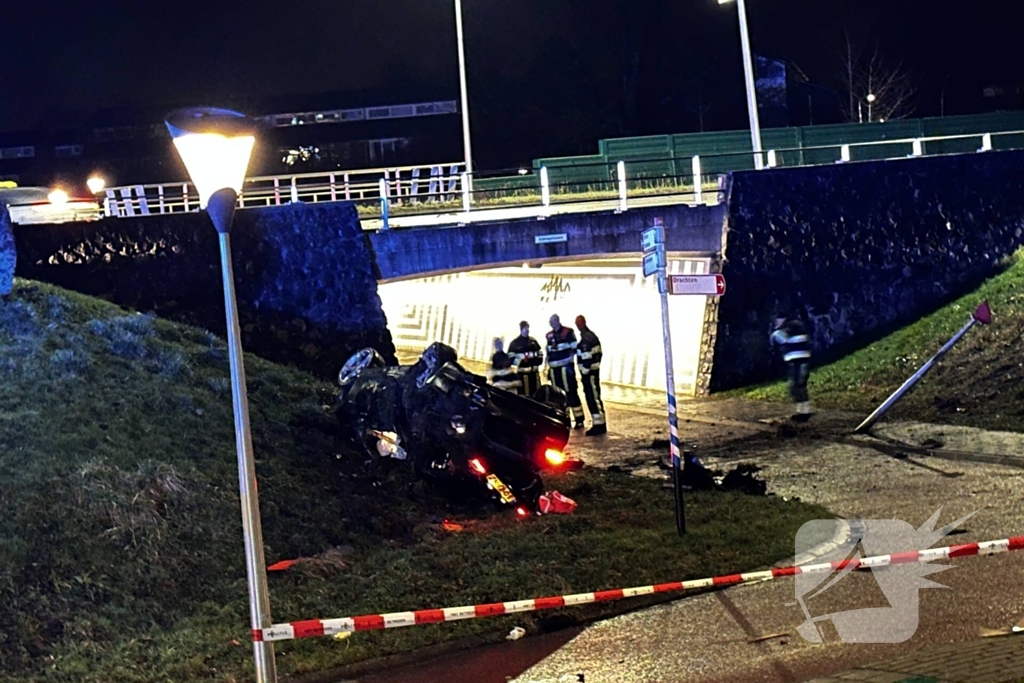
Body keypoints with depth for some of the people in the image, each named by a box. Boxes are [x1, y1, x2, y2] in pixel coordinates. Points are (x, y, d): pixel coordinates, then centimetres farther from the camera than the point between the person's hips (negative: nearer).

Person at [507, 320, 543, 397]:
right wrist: (520, 361, -20)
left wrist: (539, 359, 5)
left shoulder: (533, 341, 15)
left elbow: (540, 353, 24)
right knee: (524, 396, -7)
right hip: (523, 373, -6)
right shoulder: (515, 343, -2)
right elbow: (511, 358, -7)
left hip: (534, 372, 6)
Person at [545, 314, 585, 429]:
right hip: (554, 369, 7)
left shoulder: (568, 332, -5)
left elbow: (574, 349, -6)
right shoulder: (549, 335, 15)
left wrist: (569, 362, -15)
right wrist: (548, 368, 12)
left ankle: (579, 420, -5)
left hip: (566, 368, -7)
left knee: (571, 393, -8)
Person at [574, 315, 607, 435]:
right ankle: (600, 423, 21)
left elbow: (586, 358, -22)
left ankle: (598, 425, -7)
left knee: (592, 398, -7)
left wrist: (584, 373, -18)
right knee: (595, 397, 15)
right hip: (595, 369, 10)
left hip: (589, 372, -10)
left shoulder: (586, 339, -19)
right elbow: (598, 353, 17)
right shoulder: (592, 335, 12)